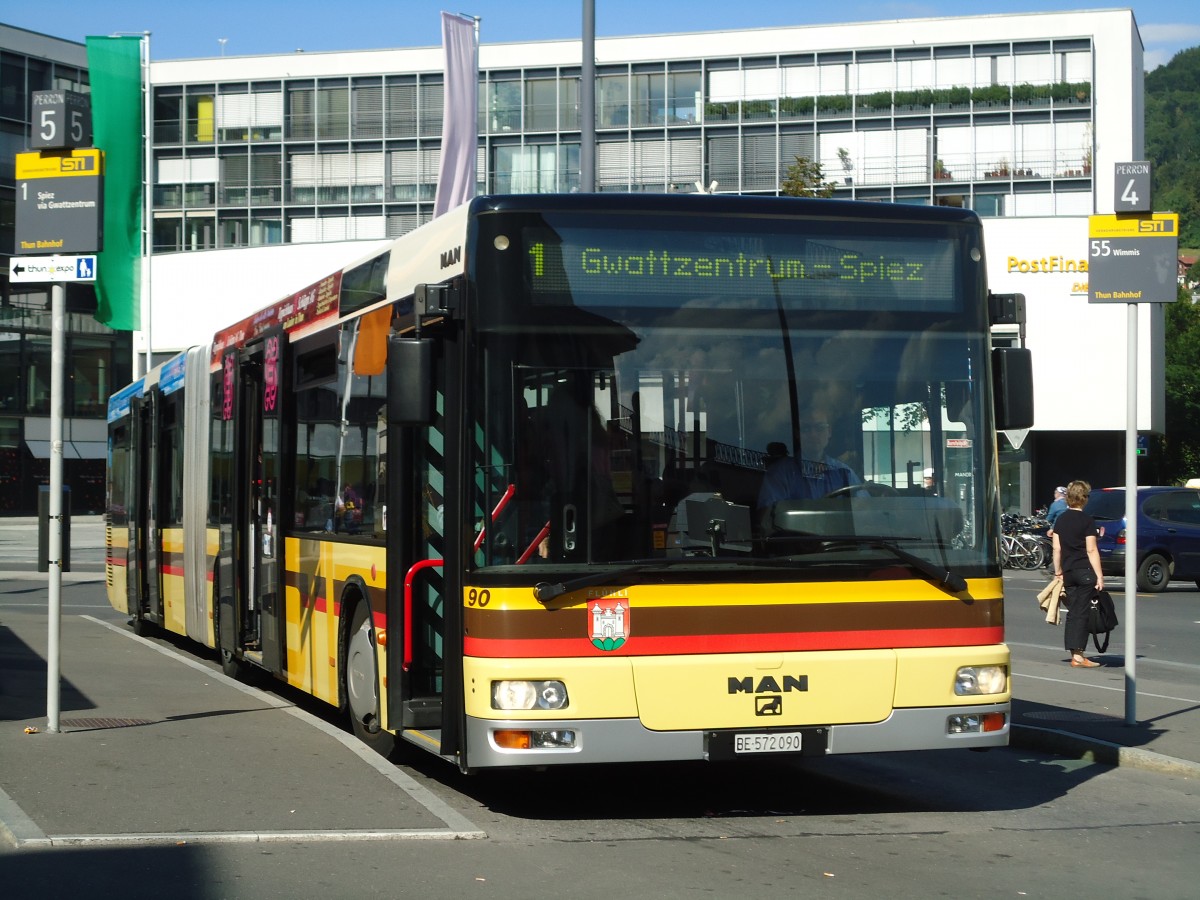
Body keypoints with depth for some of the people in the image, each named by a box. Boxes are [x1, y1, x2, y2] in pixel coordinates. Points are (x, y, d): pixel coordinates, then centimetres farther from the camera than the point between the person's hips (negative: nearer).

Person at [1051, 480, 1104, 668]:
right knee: (1081, 613, -4)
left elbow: (1057, 548, 10)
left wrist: (1058, 572, 17)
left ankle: (1074, 653, 9)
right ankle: (1078, 654, -8)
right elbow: (1091, 550, -11)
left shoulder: (1061, 519, 8)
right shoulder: (1087, 521, -7)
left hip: (1068, 572, 5)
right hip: (1085, 571, -5)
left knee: (1073, 612, 9)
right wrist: (1099, 575, -10)